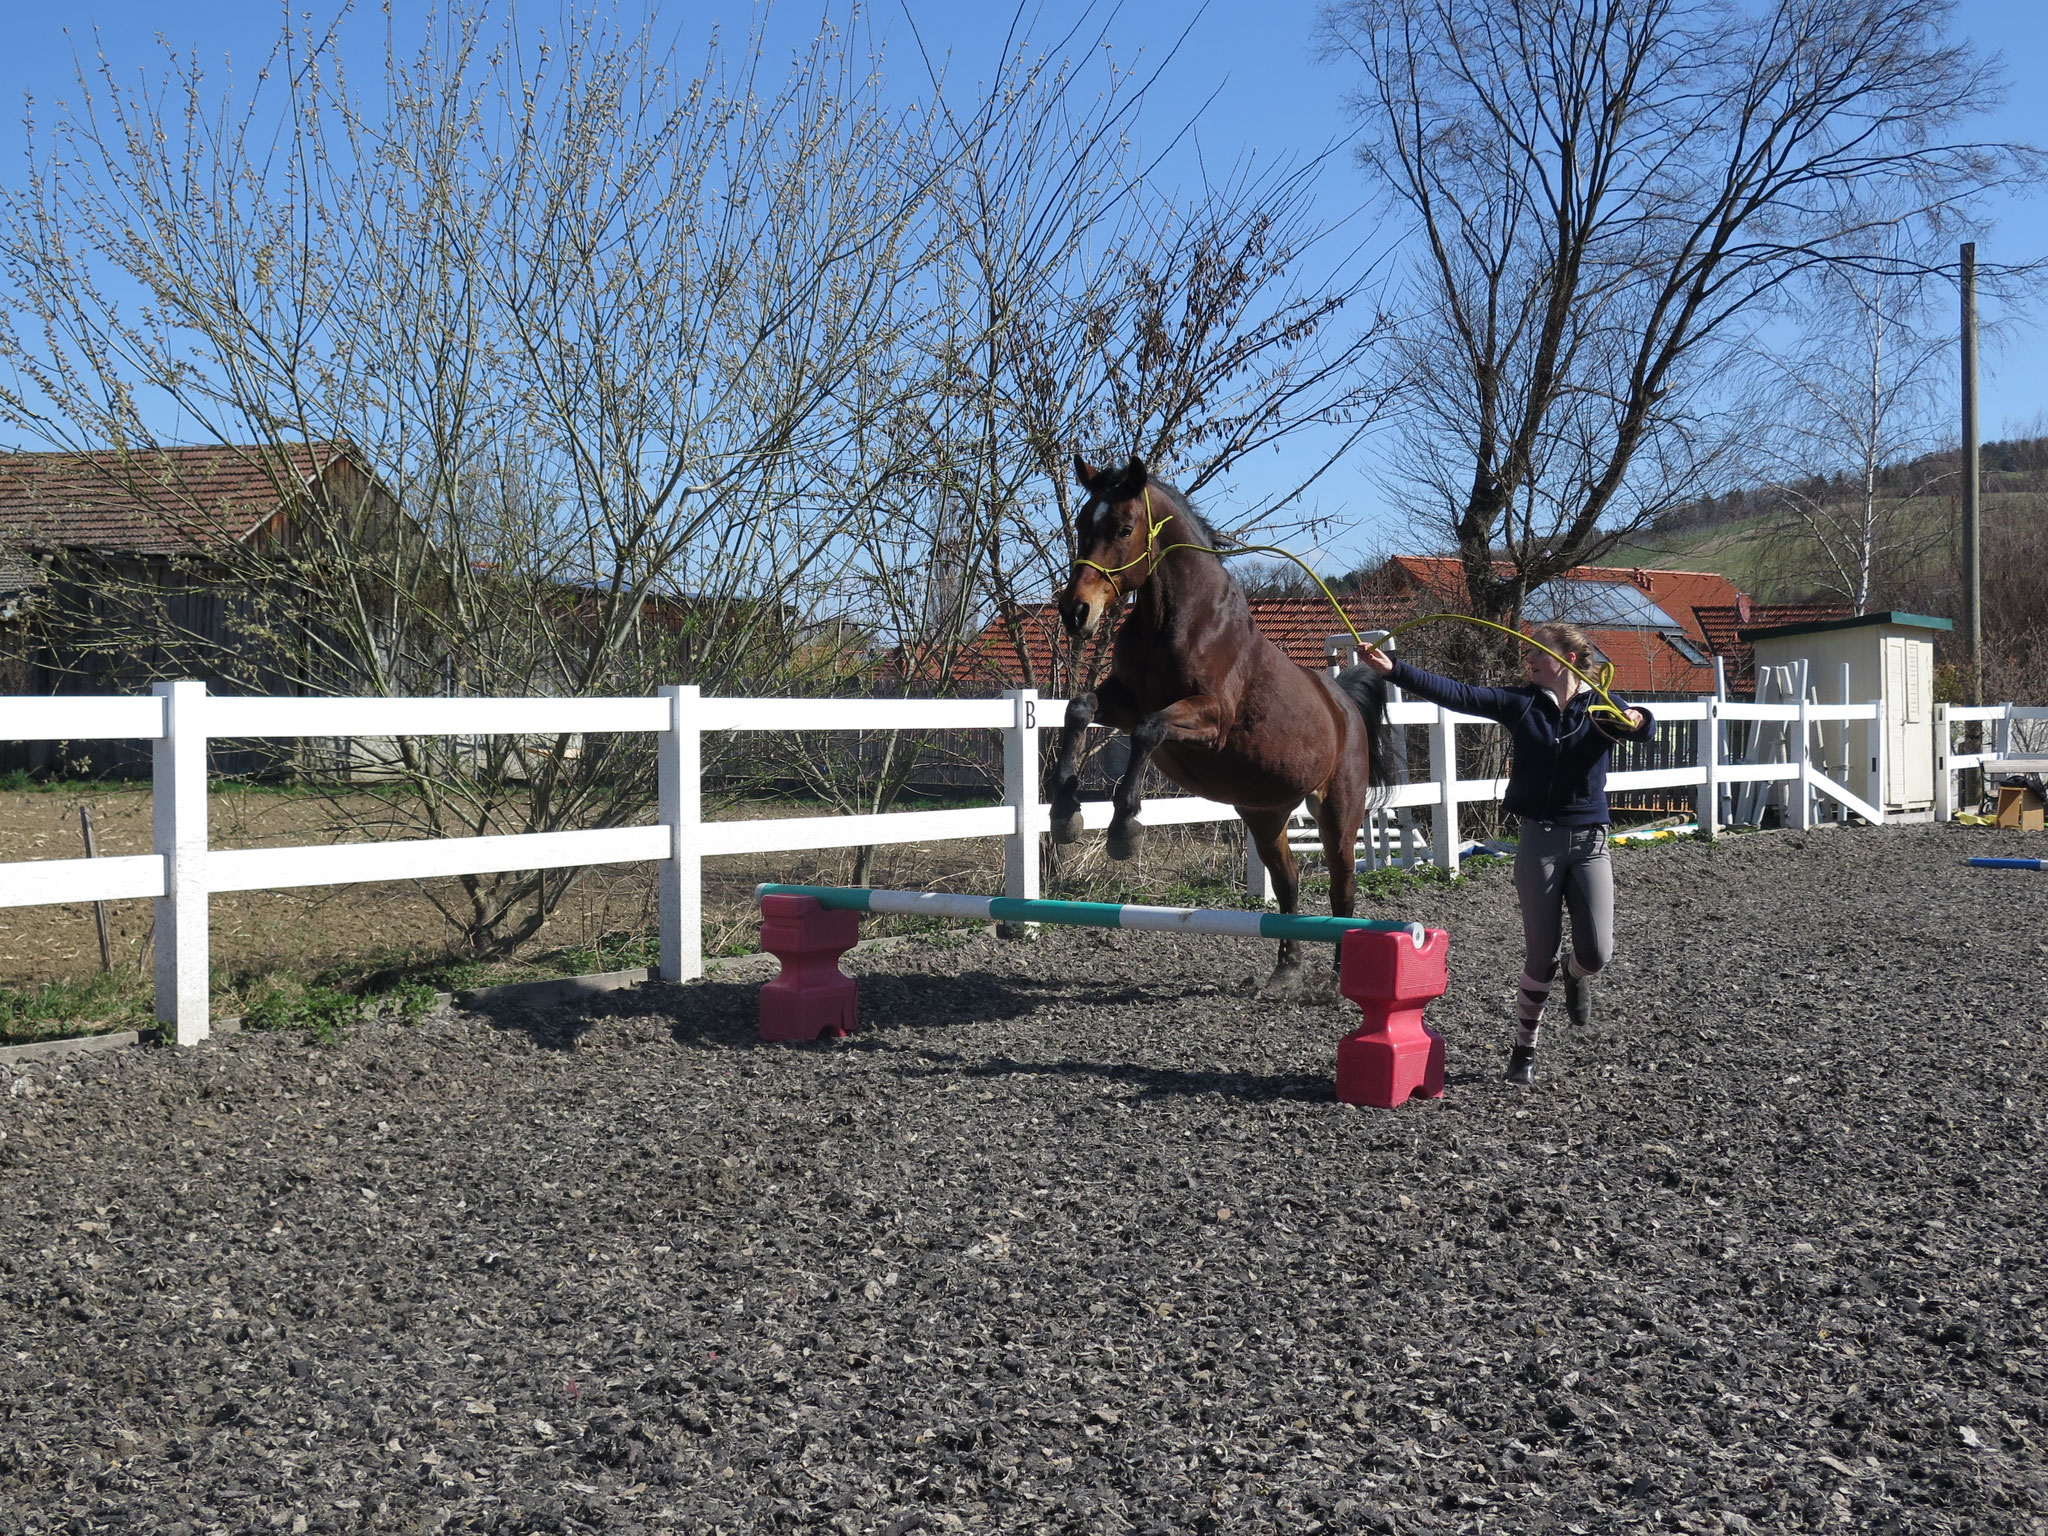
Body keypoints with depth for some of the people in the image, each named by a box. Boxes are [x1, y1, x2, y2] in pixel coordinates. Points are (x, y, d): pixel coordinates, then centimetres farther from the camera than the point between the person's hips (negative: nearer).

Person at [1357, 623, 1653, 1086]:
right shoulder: (1520, 702, 2)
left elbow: (1645, 729, -19)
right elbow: (1455, 694, -7)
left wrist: (1636, 721, -43)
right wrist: (1393, 670, -17)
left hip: (1589, 842, 0)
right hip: (1538, 841, 0)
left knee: (1596, 953, -7)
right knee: (1542, 955, 3)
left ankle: (1577, 975, 32)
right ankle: (1524, 1049, 22)